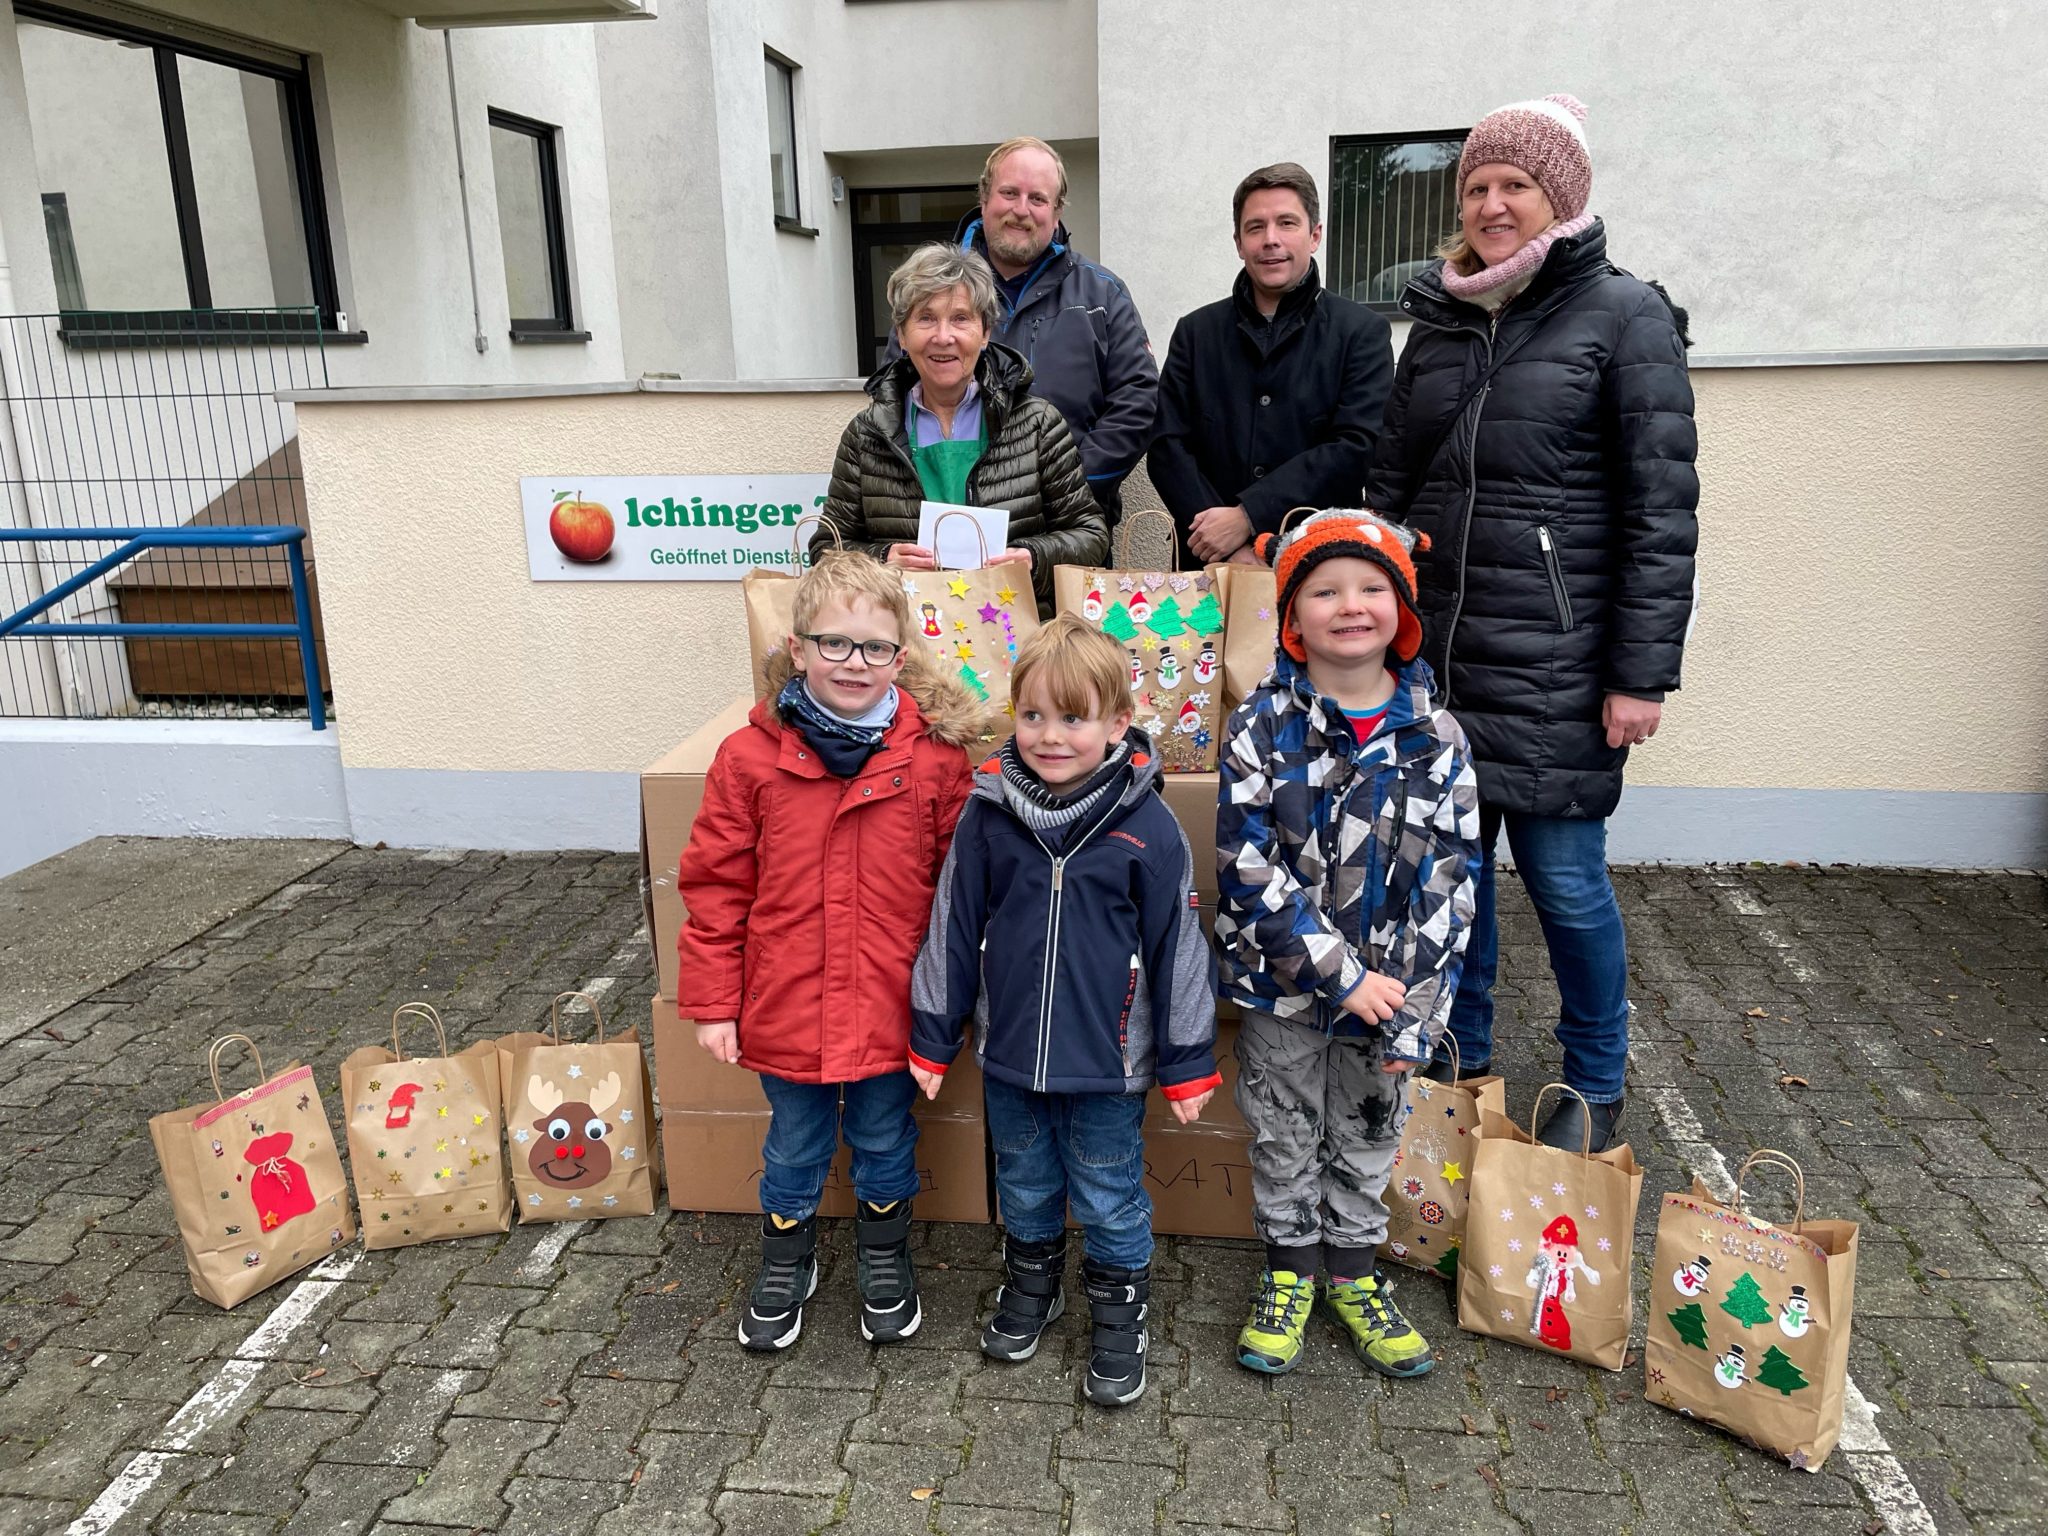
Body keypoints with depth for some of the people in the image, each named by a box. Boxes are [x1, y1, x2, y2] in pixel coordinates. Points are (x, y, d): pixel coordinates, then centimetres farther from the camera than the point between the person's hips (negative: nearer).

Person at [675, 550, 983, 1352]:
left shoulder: (936, 757, -10)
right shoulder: (750, 756, -10)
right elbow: (715, 885, -4)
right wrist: (712, 1001, -3)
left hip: (892, 1009, 0)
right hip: (785, 1008, 1)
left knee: (884, 1140, 20)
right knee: (794, 1145, 21)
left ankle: (885, 1257, 46)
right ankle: (785, 1262, 46)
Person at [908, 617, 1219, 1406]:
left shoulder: (1147, 827, -15)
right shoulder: (988, 815, -9)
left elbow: (1177, 945, -8)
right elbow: (951, 928, 0)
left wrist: (1186, 1061, -3)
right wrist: (932, 1037, 4)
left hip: (1107, 1060, -2)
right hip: (1008, 1053, 3)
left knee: (1110, 1201, 14)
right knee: (1024, 1187, 23)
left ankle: (1120, 1314, 38)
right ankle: (1030, 1282, 48)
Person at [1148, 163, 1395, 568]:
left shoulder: (1363, 333, 4)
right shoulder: (1196, 332, 11)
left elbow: (1355, 449, -8)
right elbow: (1168, 449, 2)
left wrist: (1246, 516, -16)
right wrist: (1234, 550, -12)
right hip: (1210, 565, 2)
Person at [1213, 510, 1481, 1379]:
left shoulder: (1435, 738, -6)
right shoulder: (1263, 727, -12)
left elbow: (1451, 882, -5)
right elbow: (1248, 864, -17)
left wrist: (1415, 1013, -11)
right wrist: (1341, 973, -20)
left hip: (1386, 991, 2)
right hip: (1282, 984, -1)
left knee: (1367, 1138, 19)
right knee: (1284, 1135, 16)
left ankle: (1351, 1273, 41)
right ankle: (1289, 1271, 38)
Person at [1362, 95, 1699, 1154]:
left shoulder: (1625, 316, -3)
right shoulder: (1440, 321, 13)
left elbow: (1662, 510, -8)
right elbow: (1389, 484, 17)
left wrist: (1642, 672, -12)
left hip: (1558, 664, -4)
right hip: (1432, 652, 5)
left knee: (1564, 878, 1)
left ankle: (1595, 1091, 24)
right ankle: (1456, 1066, 28)